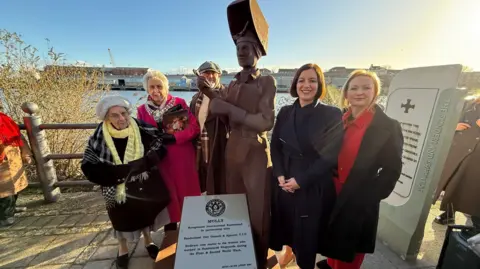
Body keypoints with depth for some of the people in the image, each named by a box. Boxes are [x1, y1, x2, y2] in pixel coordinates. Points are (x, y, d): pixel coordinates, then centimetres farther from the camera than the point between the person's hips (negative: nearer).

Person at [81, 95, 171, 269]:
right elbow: (89, 167, -15)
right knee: (122, 218, 22)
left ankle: (148, 241, 49)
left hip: (143, 185, 1)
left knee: (145, 213, 21)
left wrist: (134, 166, -27)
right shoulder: (99, 139, -14)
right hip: (116, 188, 0)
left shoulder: (141, 129, -15)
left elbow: (159, 150, -16)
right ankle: (122, 249, 49)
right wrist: (120, 172, -25)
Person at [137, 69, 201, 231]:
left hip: (183, 159, -1)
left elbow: (194, 127, -7)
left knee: (186, 193, 9)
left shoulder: (179, 103, -1)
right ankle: (170, 227, 33)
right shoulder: (142, 110, 5)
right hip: (160, 161, 1)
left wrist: (174, 137, -19)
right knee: (167, 196, 11)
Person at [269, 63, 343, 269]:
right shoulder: (285, 112, 3)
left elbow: (330, 156, -12)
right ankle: (289, 249, 49)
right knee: (285, 225, 19)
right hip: (284, 182, 4)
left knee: (307, 232, 14)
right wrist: (280, 175, -10)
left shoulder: (332, 114, -9)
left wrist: (301, 180, -15)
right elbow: (275, 146, 4)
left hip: (314, 186, -3)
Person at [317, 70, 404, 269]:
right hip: (331, 195, 5)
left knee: (349, 247, 18)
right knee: (333, 239, 25)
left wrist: (370, 196, -12)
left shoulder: (388, 127, -14)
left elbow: (392, 169, -11)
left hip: (358, 203, -4)